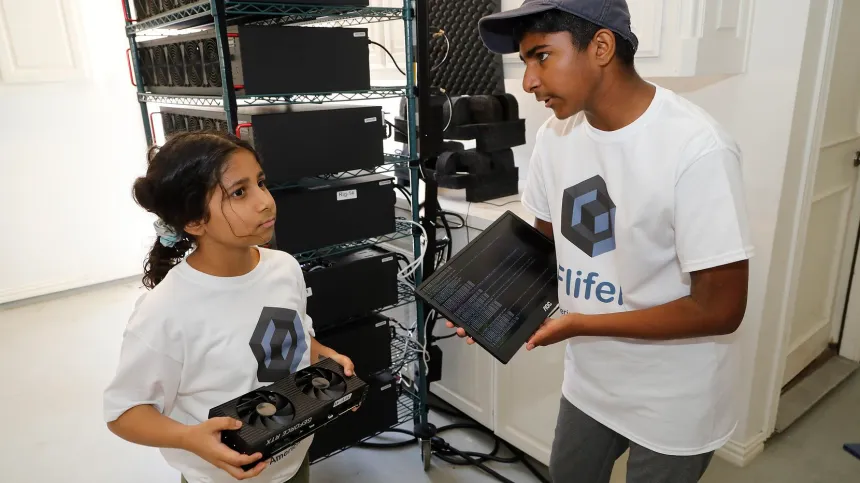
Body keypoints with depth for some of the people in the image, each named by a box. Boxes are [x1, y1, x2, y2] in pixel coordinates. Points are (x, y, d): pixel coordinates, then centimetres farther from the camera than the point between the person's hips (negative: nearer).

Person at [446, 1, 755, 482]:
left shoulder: (697, 149, -27)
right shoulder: (556, 133, -8)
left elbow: (720, 308, -23)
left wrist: (580, 324, -25)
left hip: (673, 400, -5)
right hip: (590, 379, 6)